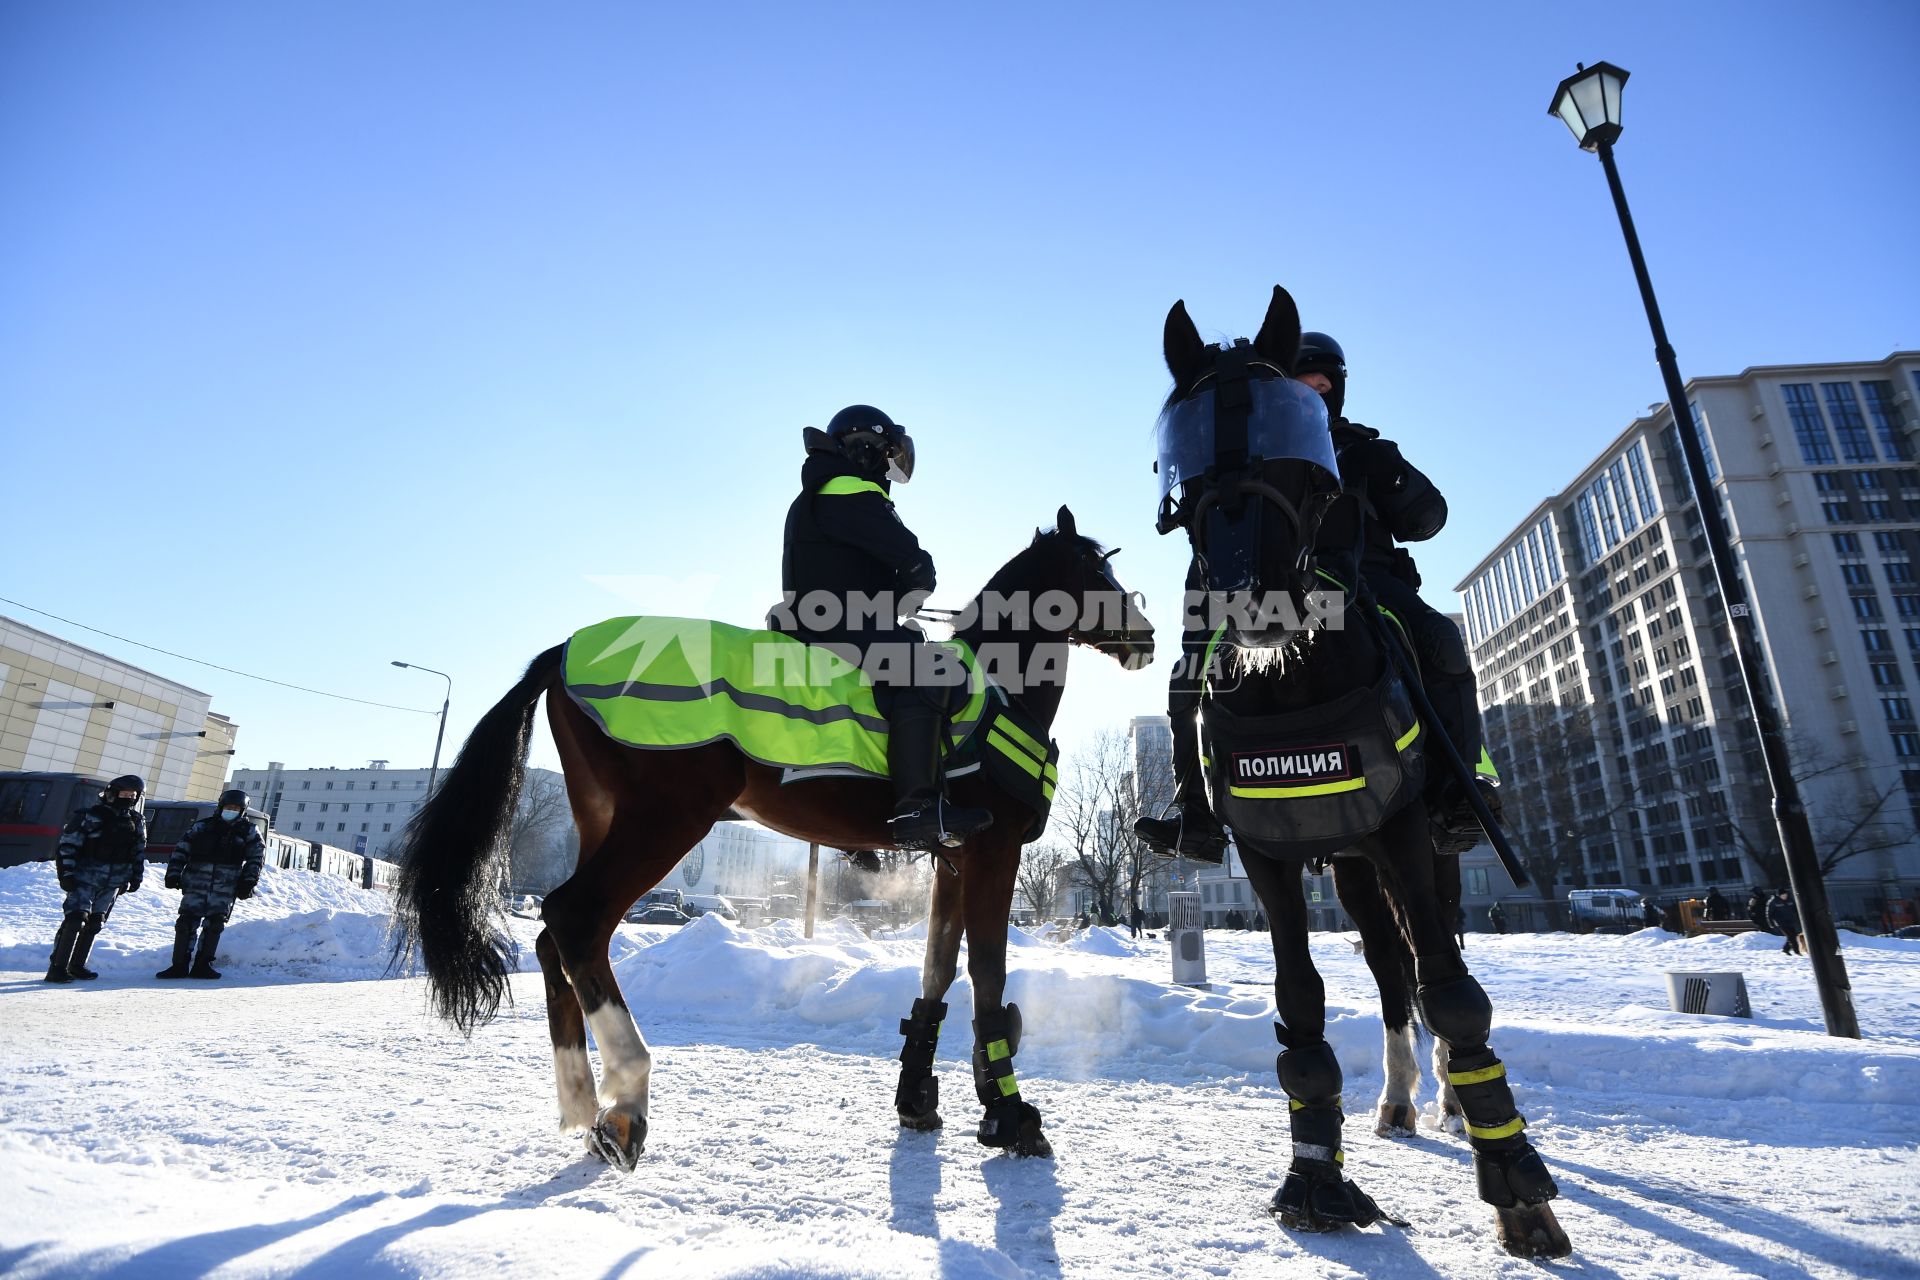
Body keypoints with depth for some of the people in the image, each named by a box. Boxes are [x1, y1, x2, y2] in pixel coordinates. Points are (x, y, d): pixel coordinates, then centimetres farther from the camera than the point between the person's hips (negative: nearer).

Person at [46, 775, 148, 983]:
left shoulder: (137, 821, 8)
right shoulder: (89, 815, -7)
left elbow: (139, 852, 15)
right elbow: (67, 845, -7)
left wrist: (136, 877, 12)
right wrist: (66, 874, -13)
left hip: (113, 882, 5)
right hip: (86, 877, -5)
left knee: (94, 924, 9)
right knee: (76, 919, -14)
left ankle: (77, 965, 19)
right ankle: (58, 967, -8)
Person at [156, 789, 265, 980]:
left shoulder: (249, 831, 9)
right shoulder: (202, 826, 10)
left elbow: (257, 858, 6)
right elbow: (181, 849, 12)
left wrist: (248, 882, -3)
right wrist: (173, 873, 2)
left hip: (225, 887, 0)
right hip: (196, 883, 0)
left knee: (214, 925, -1)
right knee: (187, 922, -4)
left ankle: (202, 965, 7)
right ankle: (179, 966, 3)